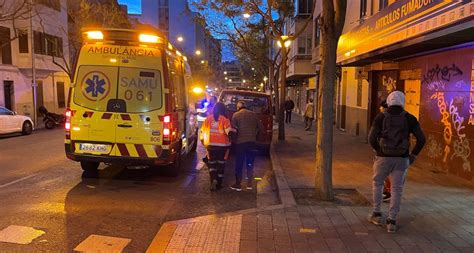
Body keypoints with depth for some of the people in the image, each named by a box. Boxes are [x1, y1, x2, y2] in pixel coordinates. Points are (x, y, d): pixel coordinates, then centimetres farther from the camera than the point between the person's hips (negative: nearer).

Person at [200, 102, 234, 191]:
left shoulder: (208, 119, 3)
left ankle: (213, 180, -12)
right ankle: (219, 184, 16)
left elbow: (202, 131, 7)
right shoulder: (224, 119, -7)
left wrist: (203, 141, 20)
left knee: (212, 163, 12)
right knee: (221, 164, 11)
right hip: (222, 145, -2)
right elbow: (229, 131, -18)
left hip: (211, 145, 2)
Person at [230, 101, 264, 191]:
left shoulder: (236, 115, -2)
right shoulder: (254, 114, 7)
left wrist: (233, 138, 8)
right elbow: (261, 129, 7)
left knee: (239, 164, 6)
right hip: (252, 142, 3)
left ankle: (238, 184, 10)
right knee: (250, 164, 14)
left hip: (240, 142, -3)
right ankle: (249, 184, 15)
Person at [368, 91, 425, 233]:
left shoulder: (381, 117, -5)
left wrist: (378, 151, 5)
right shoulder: (409, 118, -1)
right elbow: (421, 139, -5)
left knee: (377, 183, 21)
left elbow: (372, 138, -12)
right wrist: (413, 155, 7)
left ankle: (376, 214, 24)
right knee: (396, 189, 8)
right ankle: (392, 221, 7)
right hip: (402, 159, 1)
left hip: (383, 157, -1)